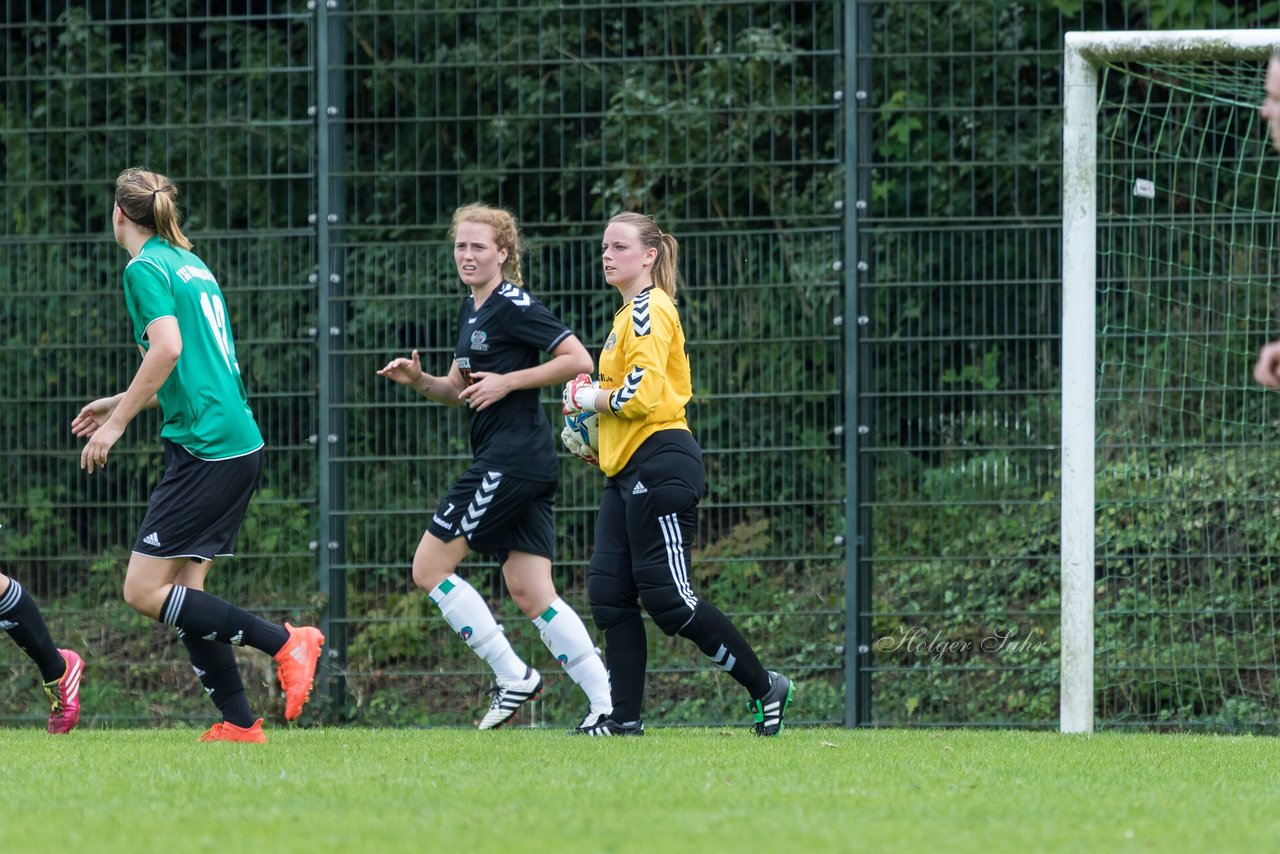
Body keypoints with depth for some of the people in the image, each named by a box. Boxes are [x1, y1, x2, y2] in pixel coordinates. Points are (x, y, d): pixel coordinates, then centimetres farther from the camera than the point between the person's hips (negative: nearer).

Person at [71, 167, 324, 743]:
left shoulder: (145, 268, -7)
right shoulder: (190, 264, 20)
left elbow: (168, 348, -22)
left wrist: (117, 422, -16)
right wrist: (120, 403, 34)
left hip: (205, 450, -9)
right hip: (240, 443, 9)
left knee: (143, 592, -8)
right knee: (184, 593, 9)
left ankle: (285, 643, -10)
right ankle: (238, 723, 3)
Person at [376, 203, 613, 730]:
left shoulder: (514, 306, -11)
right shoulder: (472, 310, 18)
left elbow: (579, 360, -15)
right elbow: (459, 390, 26)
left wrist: (507, 381, -15)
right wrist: (418, 380, 7)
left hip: (512, 458, -10)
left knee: (430, 568, -5)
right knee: (530, 592, 3)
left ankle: (513, 676, -3)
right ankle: (607, 702, -3)